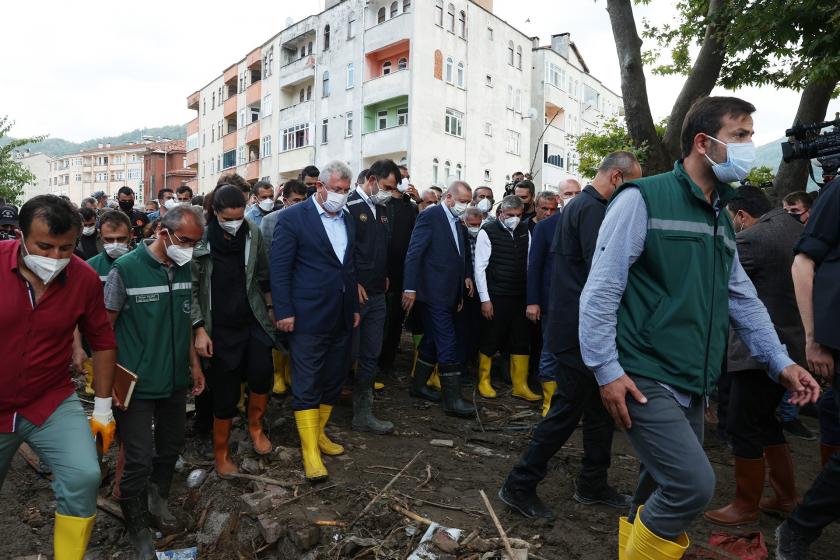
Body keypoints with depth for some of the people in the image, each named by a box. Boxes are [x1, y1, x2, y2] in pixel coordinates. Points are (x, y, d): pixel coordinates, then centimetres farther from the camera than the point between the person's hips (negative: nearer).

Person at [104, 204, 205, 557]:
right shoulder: (126, 269, -14)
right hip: (136, 383, -6)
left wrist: (194, 363, 14)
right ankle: (136, 528, 23)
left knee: (170, 448, 18)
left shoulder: (183, 269, 4)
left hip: (175, 380, 6)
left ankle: (157, 505, 41)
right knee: (139, 460, 0)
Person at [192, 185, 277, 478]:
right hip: (220, 328, -2)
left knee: (262, 373, -16)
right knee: (225, 393, 3)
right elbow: (192, 288, -6)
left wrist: (270, 307, 13)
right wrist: (199, 328, -10)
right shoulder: (201, 239, -10)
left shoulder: (253, 233, -1)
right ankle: (221, 452, 25)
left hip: (254, 321, 3)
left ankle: (255, 425, 14)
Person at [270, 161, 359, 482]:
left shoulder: (346, 219, 12)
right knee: (306, 385, 0)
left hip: (341, 318, 7)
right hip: (308, 318, -7)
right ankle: (310, 452, 9)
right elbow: (279, 268, -9)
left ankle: (318, 433, 31)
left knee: (333, 381, 14)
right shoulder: (293, 218, -7)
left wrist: (354, 307, 16)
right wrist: (284, 312, -13)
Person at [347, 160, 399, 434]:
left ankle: (363, 413, 20)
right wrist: (353, 284, -15)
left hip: (376, 295, 8)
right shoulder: (349, 205, -12)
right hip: (354, 294, -7)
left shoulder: (381, 209, 13)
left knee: (370, 356, 11)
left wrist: (384, 277, 13)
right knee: (349, 354, 4)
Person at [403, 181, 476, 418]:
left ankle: (419, 385, 30)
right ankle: (452, 399, -3)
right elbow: (414, 253, -14)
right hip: (434, 292, -9)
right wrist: (410, 288, -18)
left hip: (450, 294, 9)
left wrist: (467, 276, 6)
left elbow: (463, 254, 24)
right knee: (449, 345, -9)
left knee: (433, 341, 17)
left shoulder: (459, 222, 15)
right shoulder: (430, 216, -9)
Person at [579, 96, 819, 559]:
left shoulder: (720, 219, 16)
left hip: (691, 384, 8)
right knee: (694, 484, -13)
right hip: (643, 379, -8)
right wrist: (607, 370, -17)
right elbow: (601, 290, -14)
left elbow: (743, 299, 20)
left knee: (663, 486, 15)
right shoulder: (643, 199, -9)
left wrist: (781, 362, 13)